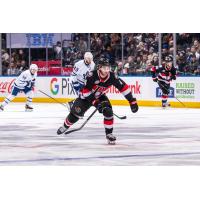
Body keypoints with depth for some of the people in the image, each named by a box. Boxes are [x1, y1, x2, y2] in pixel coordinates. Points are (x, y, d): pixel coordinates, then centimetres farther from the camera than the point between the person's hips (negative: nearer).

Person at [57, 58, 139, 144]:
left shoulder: (112, 76, -23)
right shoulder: (92, 76, -33)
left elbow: (123, 87, -14)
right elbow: (85, 91, -29)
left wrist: (132, 100, -15)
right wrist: (95, 102, -33)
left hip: (100, 96, 3)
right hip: (86, 96, -3)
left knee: (108, 111, -20)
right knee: (77, 112, -14)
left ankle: (109, 134, -5)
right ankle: (65, 126, 15)